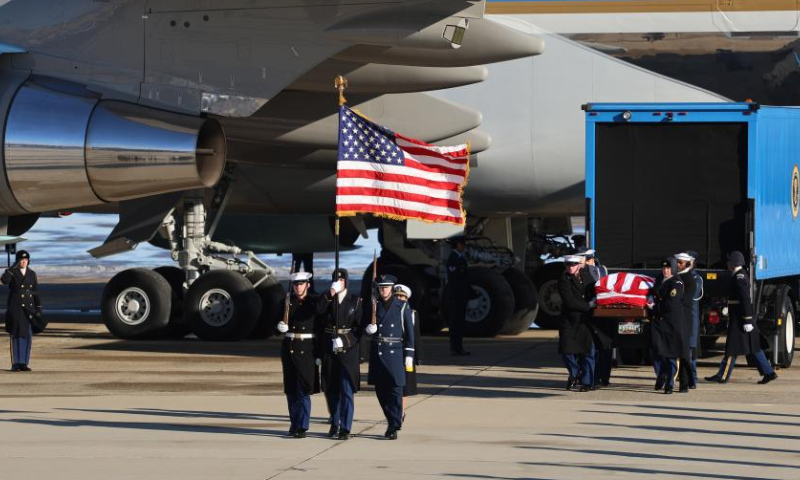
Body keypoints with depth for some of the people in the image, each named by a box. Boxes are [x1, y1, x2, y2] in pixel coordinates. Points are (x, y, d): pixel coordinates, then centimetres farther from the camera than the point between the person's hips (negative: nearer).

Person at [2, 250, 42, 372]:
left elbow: (36, 292, 11)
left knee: (28, 336, 2)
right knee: (16, 335, -4)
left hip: (28, 309, 4)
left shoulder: (32, 274, 10)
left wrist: (39, 308, 6)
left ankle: (24, 363, 7)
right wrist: (13, 267, -23)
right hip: (15, 308, -4)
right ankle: (15, 364, -1)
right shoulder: (12, 272, -1)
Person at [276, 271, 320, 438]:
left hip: (307, 349, -4)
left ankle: (302, 427, -6)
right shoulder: (287, 302, 8)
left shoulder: (315, 302, -1)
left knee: (304, 389, -8)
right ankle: (294, 423, 20)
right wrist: (280, 326, -13)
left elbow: (322, 328, -1)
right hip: (289, 348, 4)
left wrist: (319, 354, -6)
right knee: (290, 389, 8)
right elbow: (279, 322, 13)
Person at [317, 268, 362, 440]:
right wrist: (330, 294, -18)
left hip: (348, 350, -3)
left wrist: (348, 342, -12)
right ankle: (335, 423, 24)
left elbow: (360, 325, 0)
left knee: (346, 391, -6)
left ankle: (345, 428, -5)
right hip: (329, 350, 3)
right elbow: (319, 310, -13)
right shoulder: (326, 299, 8)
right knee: (330, 390, 9)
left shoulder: (355, 301, 4)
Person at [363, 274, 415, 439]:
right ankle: (393, 421, 22)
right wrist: (368, 329, -9)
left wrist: (409, 355, -3)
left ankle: (394, 427, -7)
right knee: (380, 390, 7)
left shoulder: (402, 306, 2)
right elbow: (365, 327, 16)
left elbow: (409, 331, 2)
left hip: (395, 351, -3)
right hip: (377, 351, 3)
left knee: (395, 389, -7)